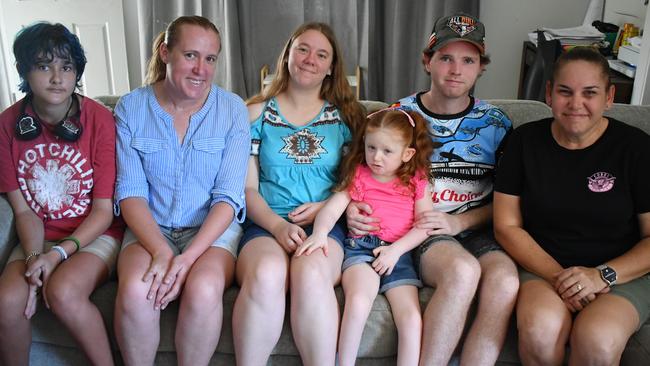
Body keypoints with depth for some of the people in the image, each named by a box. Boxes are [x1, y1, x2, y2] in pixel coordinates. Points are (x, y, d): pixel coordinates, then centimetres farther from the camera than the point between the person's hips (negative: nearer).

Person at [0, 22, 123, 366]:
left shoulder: (99, 119, -11)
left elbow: (104, 211, -8)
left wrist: (59, 253, -19)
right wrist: (34, 257, -18)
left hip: (94, 235, -3)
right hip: (38, 238, 3)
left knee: (63, 292, -31)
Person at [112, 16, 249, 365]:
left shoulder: (233, 109, -4)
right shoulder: (131, 108, 0)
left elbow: (228, 197, -8)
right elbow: (130, 192, -5)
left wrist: (187, 258, -21)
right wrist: (161, 251, -22)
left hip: (212, 228, 0)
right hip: (149, 228, 1)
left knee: (204, 291, -32)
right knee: (135, 291, -30)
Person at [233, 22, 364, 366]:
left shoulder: (345, 116, 15)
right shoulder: (257, 113, 13)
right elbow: (247, 188, 7)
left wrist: (325, 208, -7)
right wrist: (278, 226, -11)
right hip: (266, 225, 0)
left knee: (311, 271, -36)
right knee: (267, 273, -35)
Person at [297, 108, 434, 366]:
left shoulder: (417, 182, 12)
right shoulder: (357, 176, 13)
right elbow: (331, 209, 2)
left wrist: (395, 250, -10)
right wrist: (319, 232, -20)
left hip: (398, 253, 1)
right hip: (361, 248, -1)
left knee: (411, 317, -18)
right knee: (358, 300, -30)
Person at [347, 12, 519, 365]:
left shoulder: (496, 123, 9)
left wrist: (460, 221, -8)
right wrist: (353, 209, -9)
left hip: (476, 230, 2)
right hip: (419, 230, -2)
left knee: (505, 280, -32)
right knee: (463, 270, -35)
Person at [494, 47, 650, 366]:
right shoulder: (525, 141, 3)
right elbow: (507, 226, 1)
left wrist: (603, 275, -17)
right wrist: (557, 276, -13)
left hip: (622, 274, -1)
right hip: (543, 266, 1)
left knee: (597, 340, -32)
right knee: (539, 330, -32)